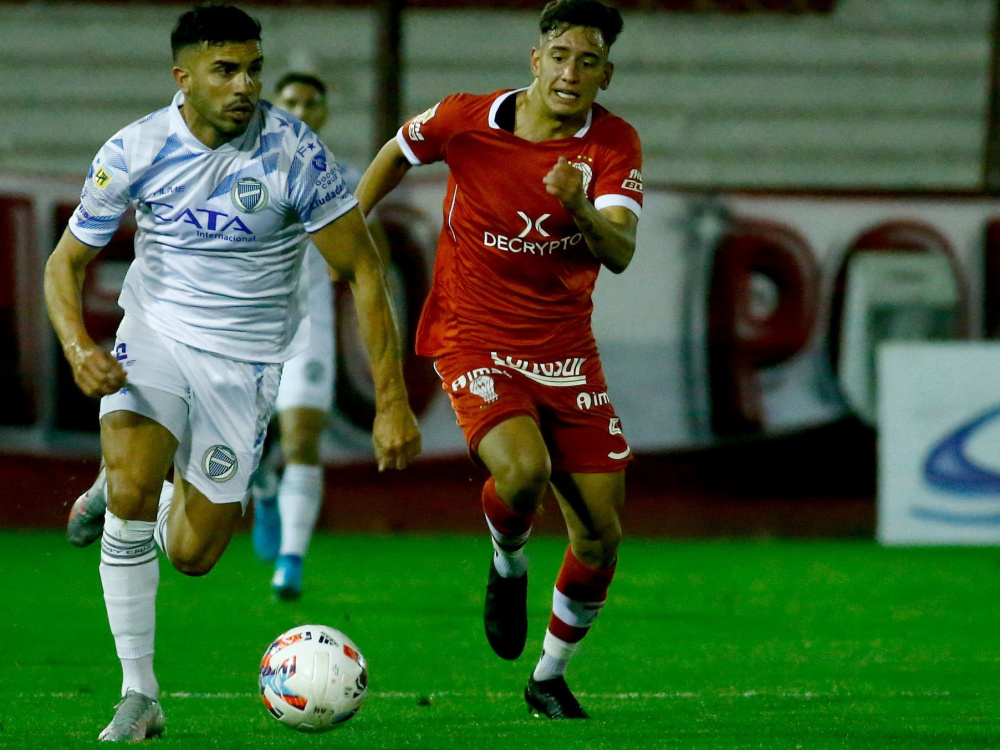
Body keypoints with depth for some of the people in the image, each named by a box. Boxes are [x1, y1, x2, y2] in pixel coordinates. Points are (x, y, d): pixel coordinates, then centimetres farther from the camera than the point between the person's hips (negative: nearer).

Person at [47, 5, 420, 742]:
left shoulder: (294, 154, -16)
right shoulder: (135, 150, -11)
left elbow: (364, 272, -10)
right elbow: (67, 262, 0)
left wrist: (393, 404, -13)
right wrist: (78, 345, -21)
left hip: (245, 360, 0)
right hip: (155, 335, 0)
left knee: (192, 555, 2)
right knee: (130, 491, -27)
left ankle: (173, 491, 40)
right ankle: (139, 695, -15)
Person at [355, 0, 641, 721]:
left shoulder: (615, 146, -8)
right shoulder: (467, 120, -11)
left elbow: (619, 254, -22)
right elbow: (400, 152, 12)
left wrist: (582, 209, -41)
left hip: (565, 349, 3)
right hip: (473, 337, -3)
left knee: (601, 536, 0)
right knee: (523, 471, -31)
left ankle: (550, 678, 25)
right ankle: (508, 567, 5)